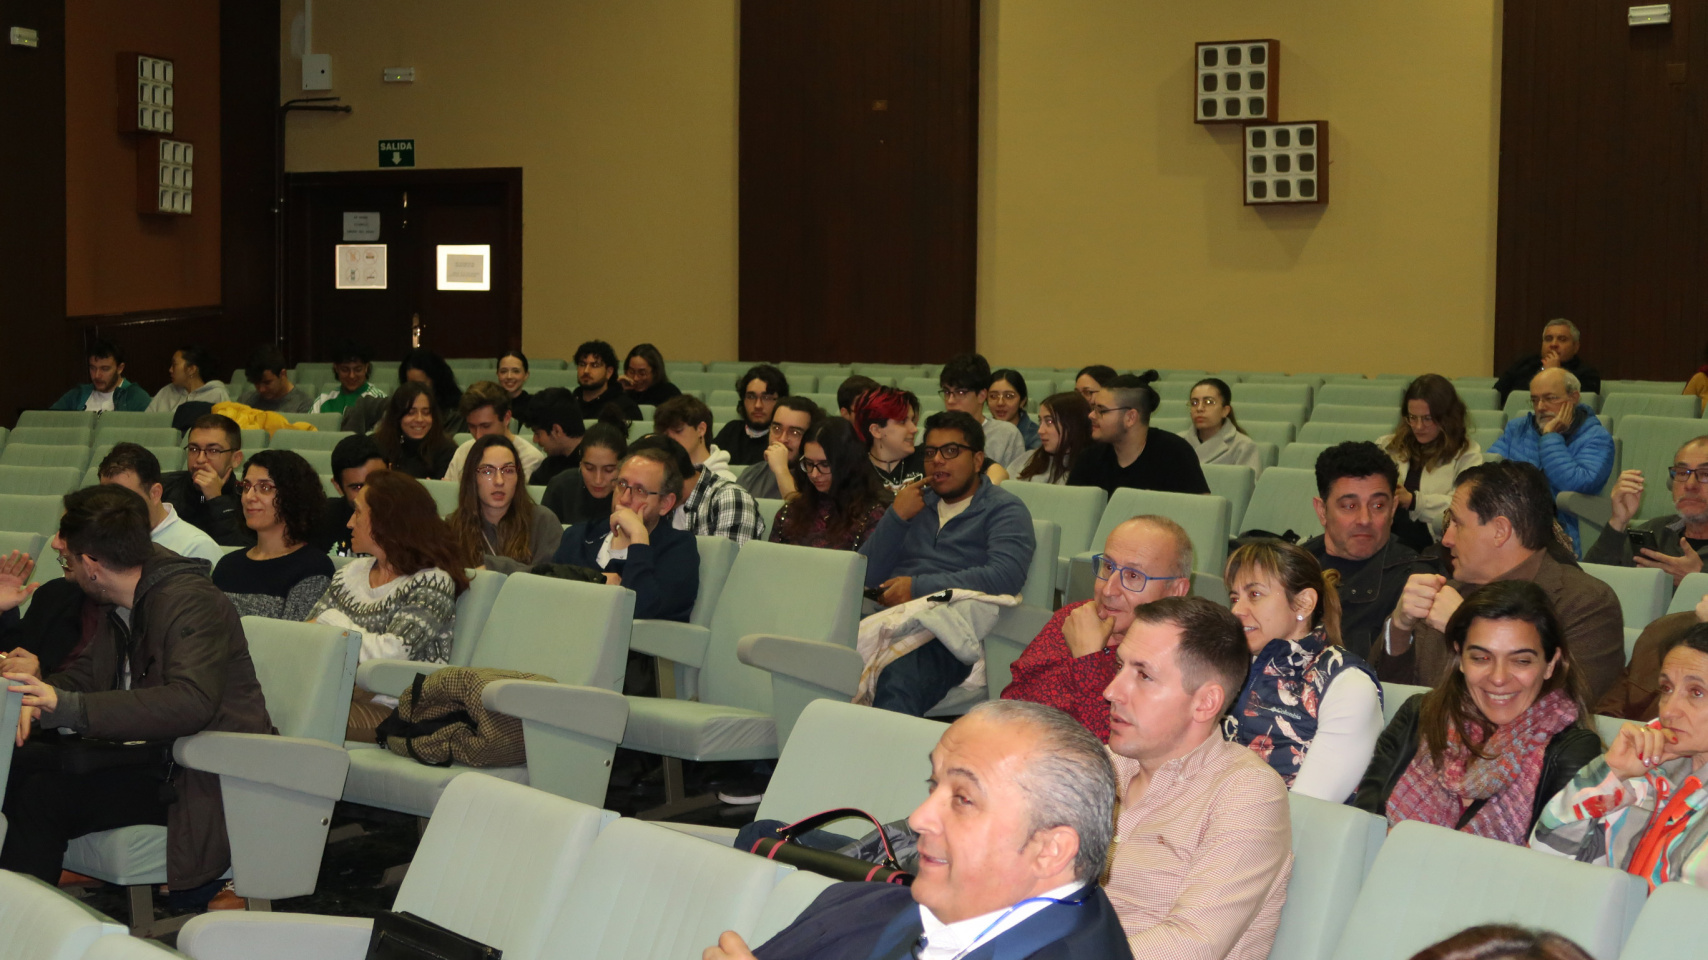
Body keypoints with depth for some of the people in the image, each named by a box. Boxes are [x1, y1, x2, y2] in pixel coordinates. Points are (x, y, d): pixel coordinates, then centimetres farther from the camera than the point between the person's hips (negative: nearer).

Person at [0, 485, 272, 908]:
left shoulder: (192, 603, -18)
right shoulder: (117, 606, 11)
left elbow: (191, 702, -32)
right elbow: (89, 669, 22)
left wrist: (69, 707, -35)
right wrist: (42, 689, -4)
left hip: (210, 777, -9)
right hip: (155, 759, 9)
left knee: (43, 796, -23)